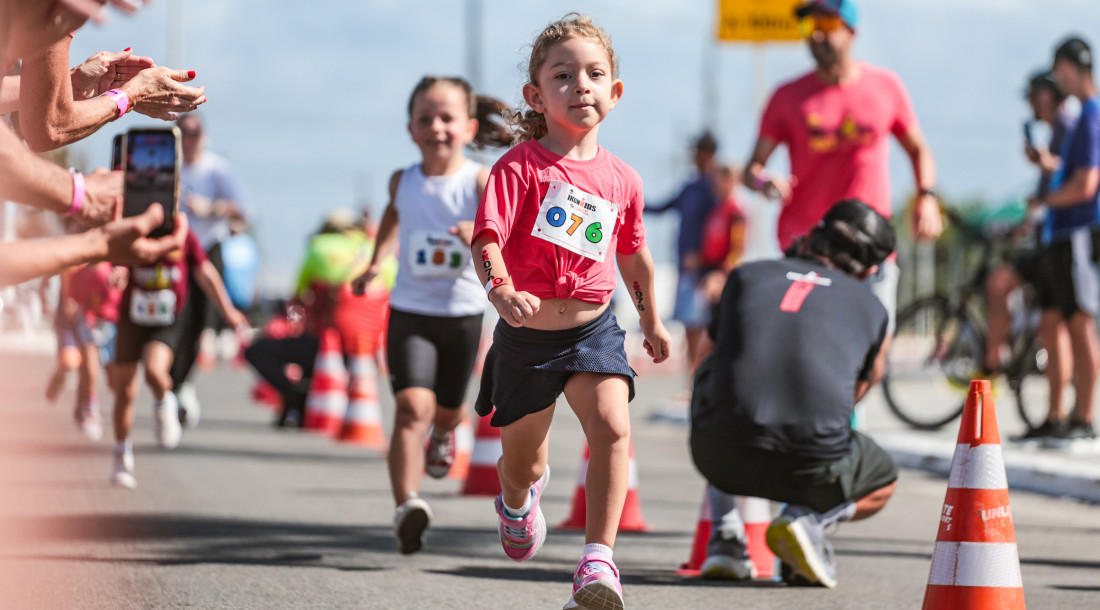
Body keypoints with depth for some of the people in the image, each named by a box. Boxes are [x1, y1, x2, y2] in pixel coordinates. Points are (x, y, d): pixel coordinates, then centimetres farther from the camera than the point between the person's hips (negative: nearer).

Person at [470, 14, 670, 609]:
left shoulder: (621, 179, 1)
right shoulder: (519, 167, -13)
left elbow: (632, 253, 18)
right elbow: (486, 238, -23)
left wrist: (651, 319, 29)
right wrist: (501, 291, -43)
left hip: (594, 331, 2)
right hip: (527, 336, -2)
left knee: (613, 427, -24)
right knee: (521, 464, 15)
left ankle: (597, 559, -22)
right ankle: (518, 499, 53)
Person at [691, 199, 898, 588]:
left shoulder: (746, 276, 18)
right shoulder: (871, 308, 15)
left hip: (718, 456, 1)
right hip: (810, 466, -1)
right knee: (883, 482, 33)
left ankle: (727, 535, 23)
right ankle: (807, 519, -1)